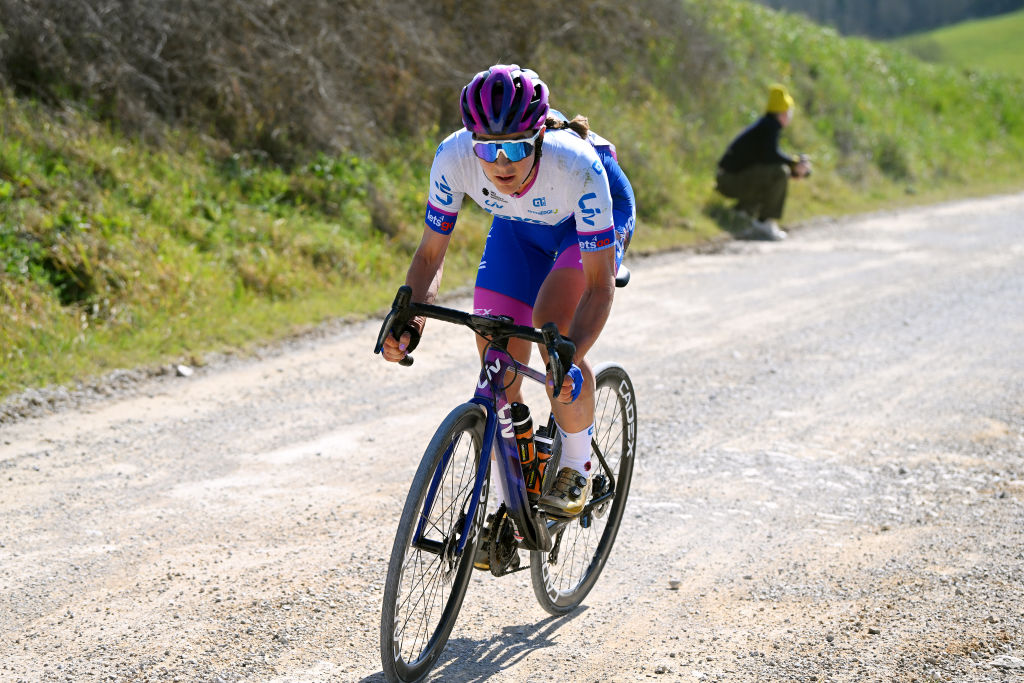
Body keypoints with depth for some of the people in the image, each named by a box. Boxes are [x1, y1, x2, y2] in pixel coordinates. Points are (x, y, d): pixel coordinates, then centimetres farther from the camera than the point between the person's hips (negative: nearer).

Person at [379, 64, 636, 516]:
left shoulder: (577, 166, -41)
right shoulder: (453, 156, -33)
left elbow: (600, 284, -37)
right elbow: (431, 253, -20)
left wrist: (572, 359, -52)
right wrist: (409, 320, -37)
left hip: (595, 218, -3)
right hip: (518, 227, 4)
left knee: (552, 322, -31)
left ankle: (577, 468, -9)